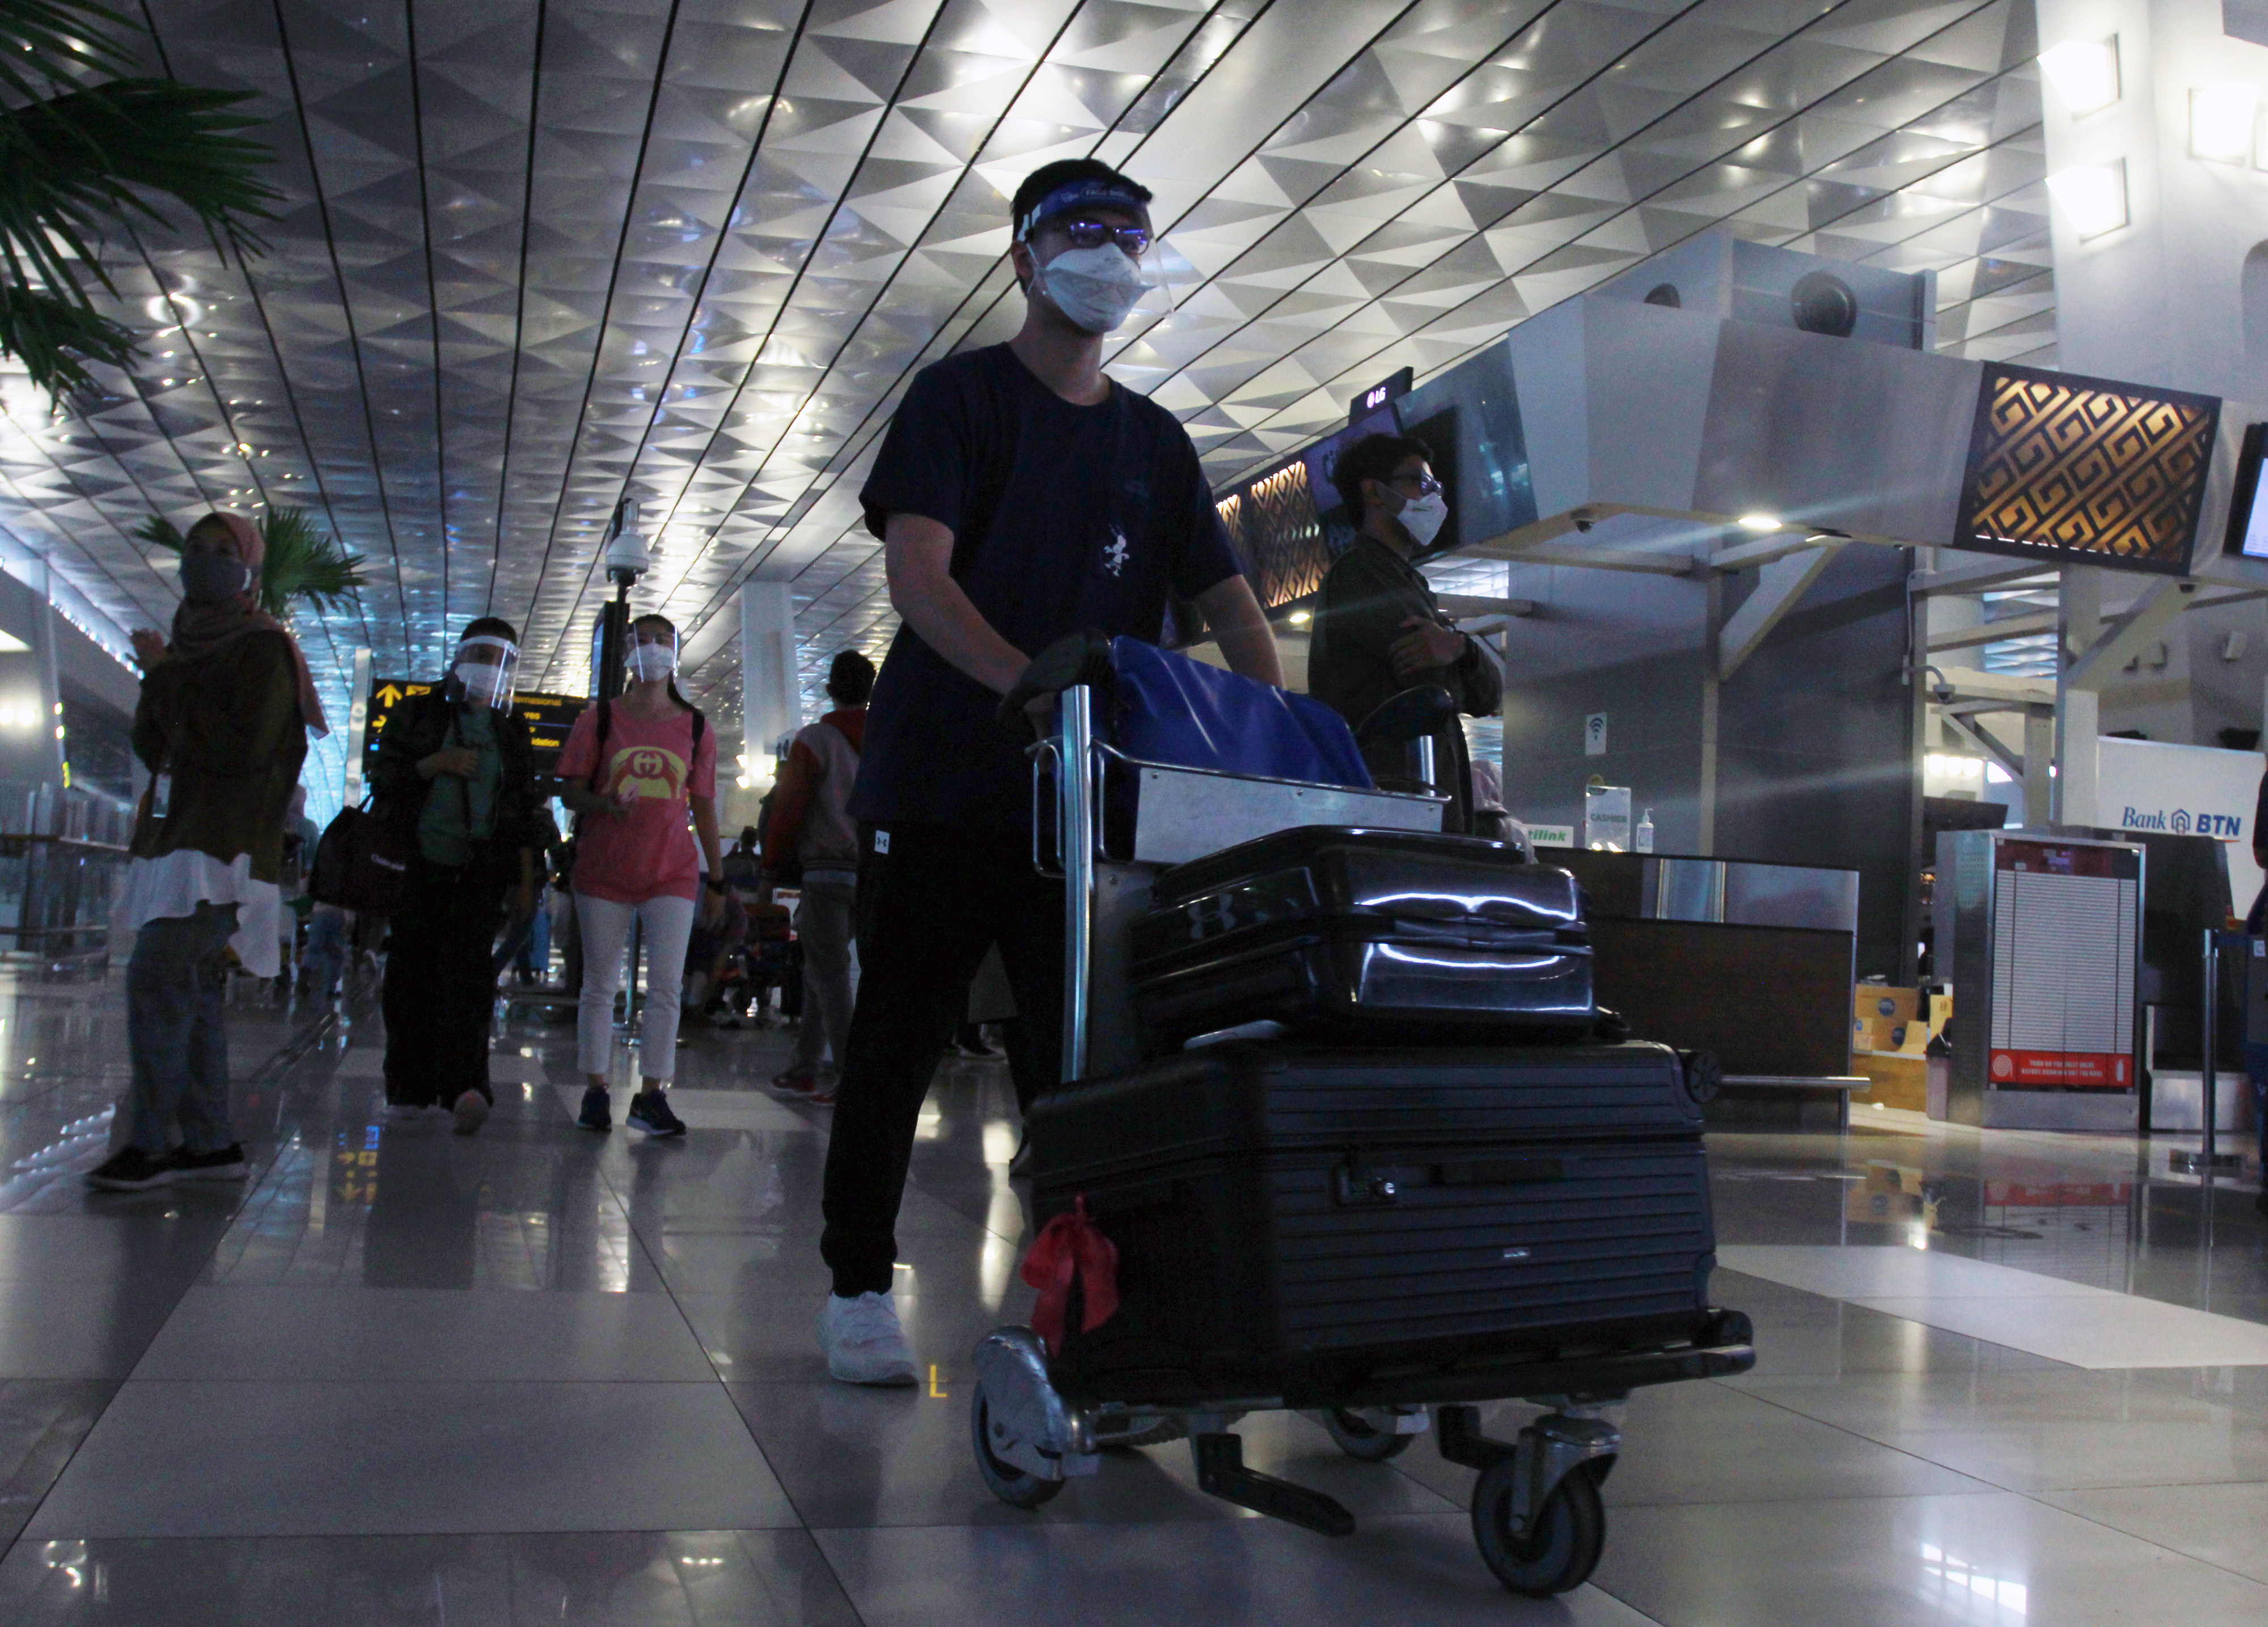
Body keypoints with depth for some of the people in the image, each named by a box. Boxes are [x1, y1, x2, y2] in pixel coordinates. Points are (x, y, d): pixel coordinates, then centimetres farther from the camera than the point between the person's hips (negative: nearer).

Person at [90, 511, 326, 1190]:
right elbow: (150, 745, 15)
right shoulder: (189, 646, 20)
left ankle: (148, 1144, -12)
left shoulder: (262, 650, -4)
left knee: (156, 979, -15)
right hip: (176, 839, 8)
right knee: (190, 992, 7)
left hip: (220, 848, -8)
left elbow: (245, 749, -15)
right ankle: (211, 1143, 11)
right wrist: (161, 680, -3)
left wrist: (168, 684, -7)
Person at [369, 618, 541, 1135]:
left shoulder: (512, 732, 14)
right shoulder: (419, 714, 10)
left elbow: (523, 815, 14)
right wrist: (436, 764, -11)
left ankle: (465, 1086, -27)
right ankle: (408, 1087, 10)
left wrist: (526, 882, 9)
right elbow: (383, 779, 4)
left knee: (467, 967, -15)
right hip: (418, 866, 0)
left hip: (481, 876, 0)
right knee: (411, 973, 0)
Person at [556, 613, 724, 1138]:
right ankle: (595, 1091, 12)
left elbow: (704, 807, 10)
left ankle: (651, 1096, 0)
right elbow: (571, 793, 4)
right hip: (604, 871, 0)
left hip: (672, 872, 1)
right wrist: (604, 803, -19)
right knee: (600, 983, 3)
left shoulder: (695, 726, 9)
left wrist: (717, 879, 9)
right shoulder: (599, 719, 6)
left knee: (668, 985, -6)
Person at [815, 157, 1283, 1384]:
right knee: (898, 1040, 2)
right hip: (941, 784, -4)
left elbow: (1227, 602, 13)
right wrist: (1031, 683, -28)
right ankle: (858, 1286, 13)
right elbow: (917, 577, -13)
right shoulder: (961, 396, 1)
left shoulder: (1155, 441, 16)